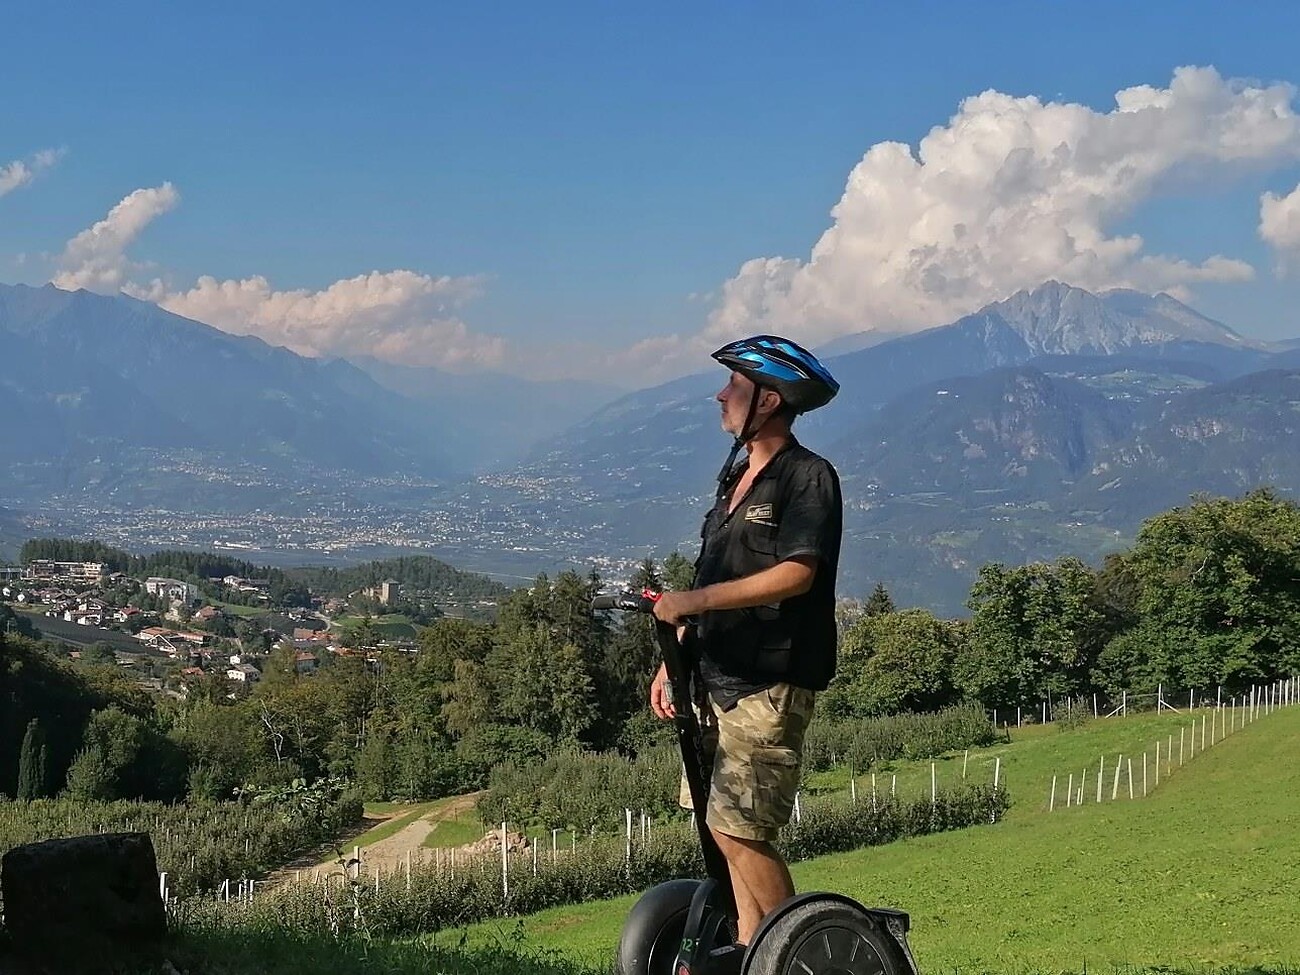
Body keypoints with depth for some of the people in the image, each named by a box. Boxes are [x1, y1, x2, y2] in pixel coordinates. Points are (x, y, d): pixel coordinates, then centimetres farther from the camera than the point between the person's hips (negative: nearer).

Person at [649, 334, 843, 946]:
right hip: (717, 681, 9)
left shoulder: (807, 477, -9)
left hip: (769, 686, -9)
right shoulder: (735, 476, 18)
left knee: (738, 831, -11)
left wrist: (693, 601, -21)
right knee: (728, 829, 8)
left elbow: (794, 575, -21)